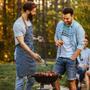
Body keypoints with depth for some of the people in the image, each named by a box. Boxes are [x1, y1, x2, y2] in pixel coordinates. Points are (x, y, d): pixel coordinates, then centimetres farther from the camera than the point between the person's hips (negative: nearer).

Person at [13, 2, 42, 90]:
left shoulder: (29, 21, 8)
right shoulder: (18, 24, -18)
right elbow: (21, 43, -22)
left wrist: (33, 54, 16)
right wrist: (33, 54, -26)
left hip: (31, 55, 8)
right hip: (22, 56, -8)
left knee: (31, 80, 15)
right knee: (21, 80, 0)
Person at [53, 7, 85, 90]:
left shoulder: (78, 27, -11)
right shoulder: (60, 24, 5)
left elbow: (80, 45, -12)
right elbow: (56, 36, 18)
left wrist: (72, 58, -13)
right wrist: (57, 41, -6)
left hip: (71, 58, -5)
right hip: (60, 57, 5)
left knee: (72, 81, -2)